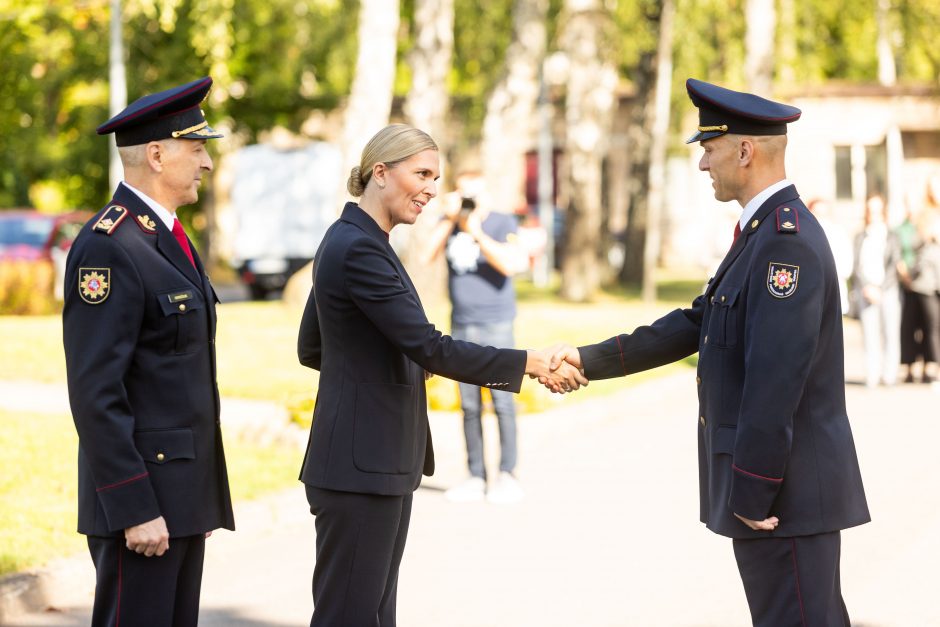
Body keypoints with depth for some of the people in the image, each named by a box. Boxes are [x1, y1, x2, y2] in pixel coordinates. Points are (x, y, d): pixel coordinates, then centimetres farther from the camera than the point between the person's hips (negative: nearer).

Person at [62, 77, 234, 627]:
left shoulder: (169, 240, 16)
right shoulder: (108, 249, -15)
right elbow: (95, 394, -20)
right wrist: (135, 510, -23)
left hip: (184, 489, 10)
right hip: (141, 497, -9)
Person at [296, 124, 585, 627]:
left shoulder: (351, 241, 14)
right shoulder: (359, 249, -17)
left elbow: (311, 349, 20)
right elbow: (429, 347, -21)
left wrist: (392, 361, 16)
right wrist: (528, 363, -17)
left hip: (382, 460, 10)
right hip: (361, 465, -10)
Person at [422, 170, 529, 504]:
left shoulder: (502, 223, -5)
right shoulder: (449, 223, 6)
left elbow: (511, 264, -20)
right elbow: (426, 256, -9)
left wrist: (477, 234, -21)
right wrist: (449, 219, -14)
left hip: (496, 327, -4)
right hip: (461, 328, 4)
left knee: (502, 402, -5)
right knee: (470, 406, 6)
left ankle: (507, 475, 0)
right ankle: (475, 477, 11)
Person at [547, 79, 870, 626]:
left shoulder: (788, 241, -19)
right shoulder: (765, 232, 15)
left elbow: (777, 378, -24)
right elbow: (698, 325, 18)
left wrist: (752, 493, -22)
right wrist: (591, 360, 14)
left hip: (786, 488, -11)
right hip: (793, 491, 11)